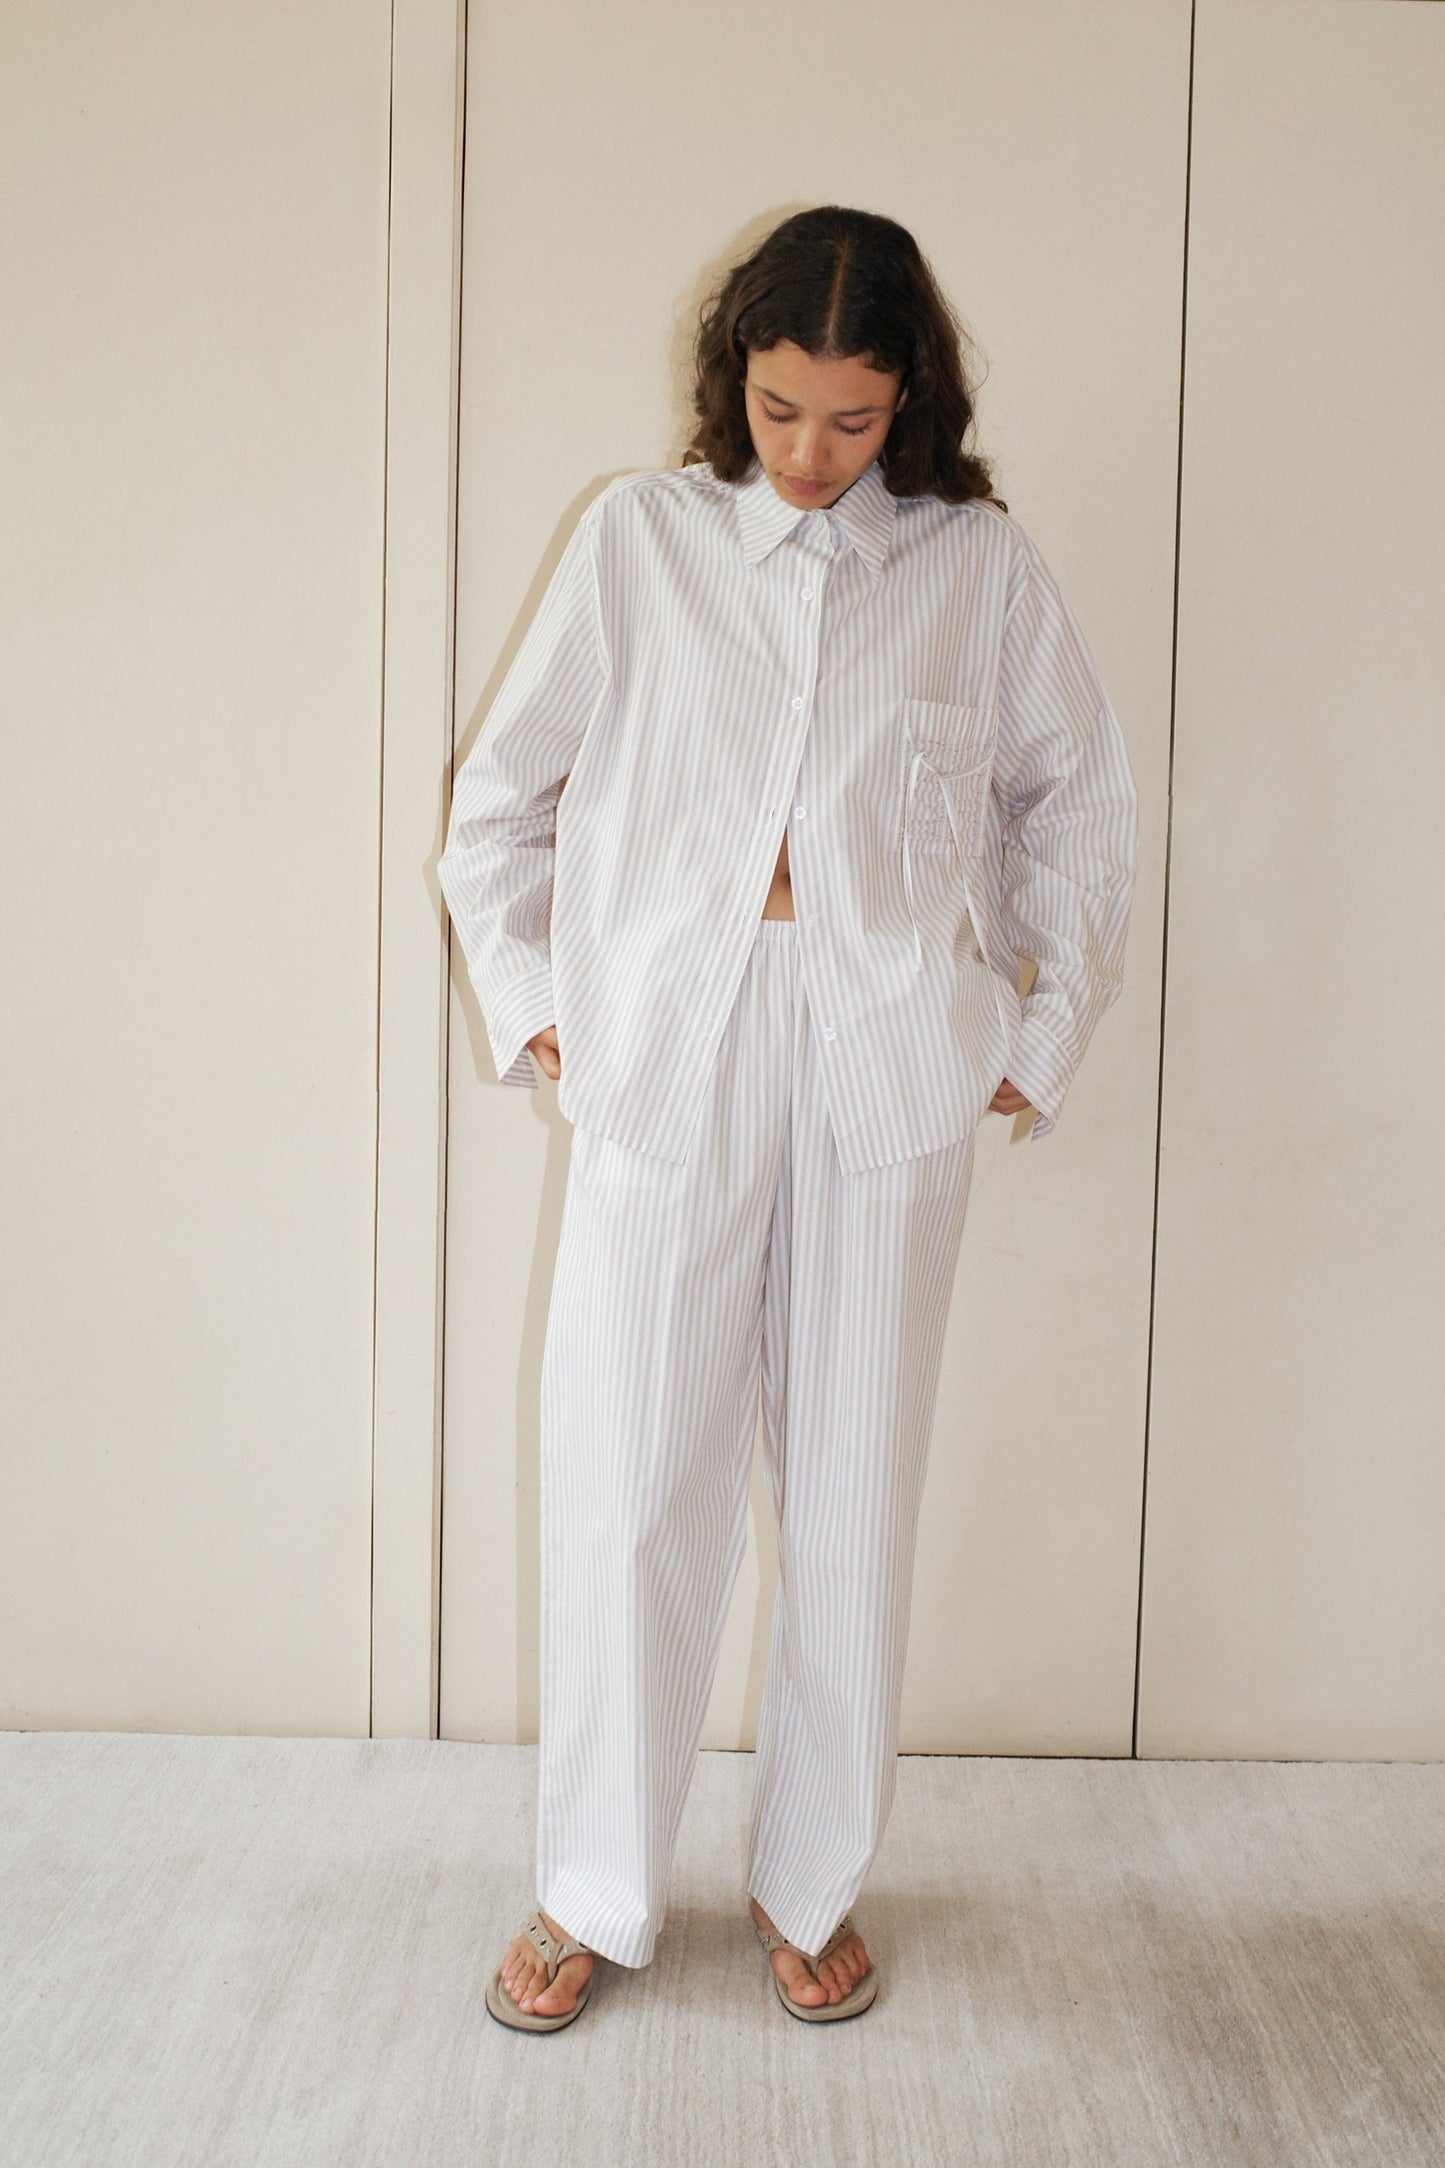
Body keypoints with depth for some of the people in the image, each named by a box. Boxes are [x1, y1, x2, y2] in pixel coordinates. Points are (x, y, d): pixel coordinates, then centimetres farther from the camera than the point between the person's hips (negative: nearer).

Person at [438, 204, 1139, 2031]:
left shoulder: (980, 563, 7)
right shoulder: (638, 536, 6)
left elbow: (1084, 801, 15)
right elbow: (502, 790, 12)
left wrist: (1045, 1032, 9)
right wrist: (526, 1000, 5)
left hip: (886, 1060, 1)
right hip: (668, 1054, 0)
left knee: (853, 1486, 7)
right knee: (627, 1487, 1)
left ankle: (811, 1883, 27)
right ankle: (593, 1893, 22)